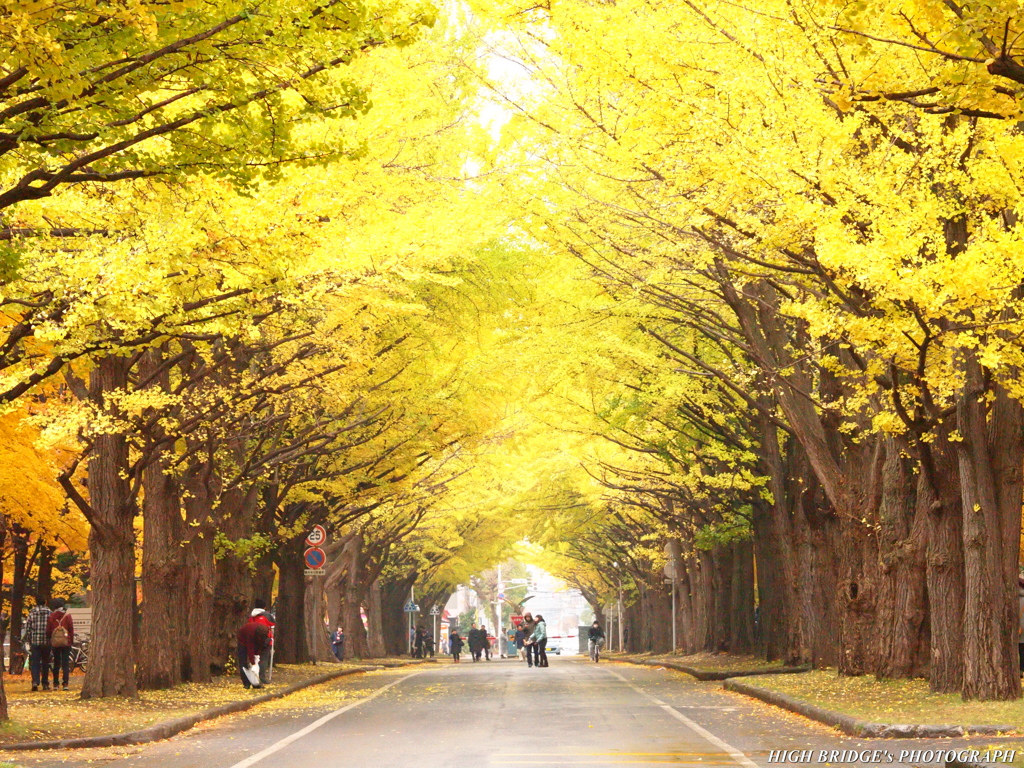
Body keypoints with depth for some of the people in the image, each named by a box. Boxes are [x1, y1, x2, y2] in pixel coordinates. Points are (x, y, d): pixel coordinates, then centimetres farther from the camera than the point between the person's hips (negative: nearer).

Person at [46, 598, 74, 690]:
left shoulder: (51, 617, -1)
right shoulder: (67, 616, -3)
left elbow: (48, 631, 2)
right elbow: (71, 630, -2)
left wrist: (50, 641, 17)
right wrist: (71, 641, 9)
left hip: (55, 643, 1)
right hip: (66, 643, -1)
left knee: (56, 664, 11)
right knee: (65, 664, 0)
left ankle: (55, 685, 10)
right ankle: (65, 684, -7)